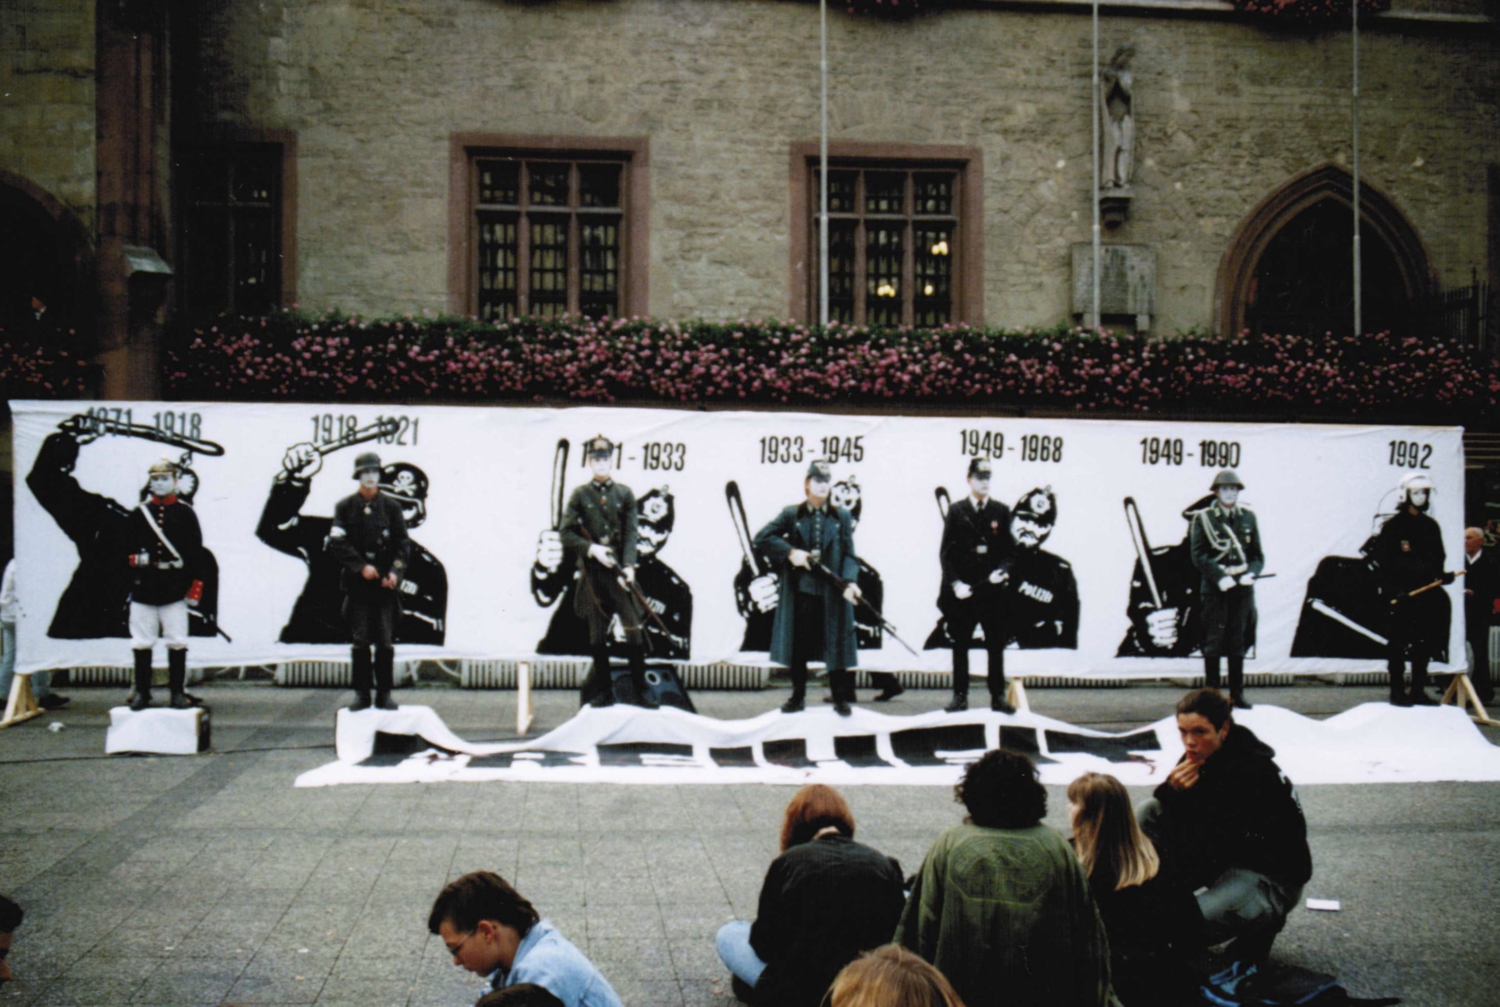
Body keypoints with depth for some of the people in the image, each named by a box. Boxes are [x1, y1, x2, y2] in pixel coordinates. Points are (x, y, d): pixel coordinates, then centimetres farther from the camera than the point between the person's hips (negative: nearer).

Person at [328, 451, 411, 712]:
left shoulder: (391, 506, 8)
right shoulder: (345, 507, 5)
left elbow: (403, 544, 5)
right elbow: (337, 544, -2)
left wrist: (395, 572, -10)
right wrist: (361, 567, -13)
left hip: (386, 583, 1)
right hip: (357, 583, -1)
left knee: (386, 642, 0)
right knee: (359, 642, 0)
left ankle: (384, 694, 7)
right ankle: (361, 694, 7)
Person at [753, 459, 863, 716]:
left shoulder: (842, 517, 7)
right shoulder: (791, 514, 5)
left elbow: (849, 554, 2)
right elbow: (762, 538, -2)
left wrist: (849, 581, -14)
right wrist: (790, 552, -13)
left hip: (832, 592, 0)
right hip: (799, 590, 0)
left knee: (835, 644, 1)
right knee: (798, 645, 7)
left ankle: (841, 699, 10)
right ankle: (798, 696, 19)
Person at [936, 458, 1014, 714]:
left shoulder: (1001, 511, 6)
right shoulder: (956, 511, 3)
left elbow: (1009, 549, 7)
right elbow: (945, 552, 1)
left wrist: (1003, 571, -13)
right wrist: (955, 583, -11)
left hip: (993, 590, 1)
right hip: (963, 590, -1)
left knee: (996, 646, 5)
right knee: (960, 645, 5)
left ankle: (998, 696, 12)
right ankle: (960, 695, 12)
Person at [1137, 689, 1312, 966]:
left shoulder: (1250, 772, -28)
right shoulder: (1200, 756, -5)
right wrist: (1172, 791, -23)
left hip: (1271, 879, -8)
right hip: (1225, 861, 8)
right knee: (1147, 811, -6)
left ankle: (1263, 922, -1)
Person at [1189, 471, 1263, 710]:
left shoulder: (1248, 517, 10)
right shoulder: (1203, 518, -1)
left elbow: (1257, 554, 11)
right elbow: (1198, 555, -7)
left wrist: (1250, 574, -7)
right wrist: (1220, 577, -17)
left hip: (1243, 587, 3)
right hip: (1215, 589, -3)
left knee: (1238, 641, 8)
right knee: (1213, 641, -1)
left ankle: (1237, 694, 14)